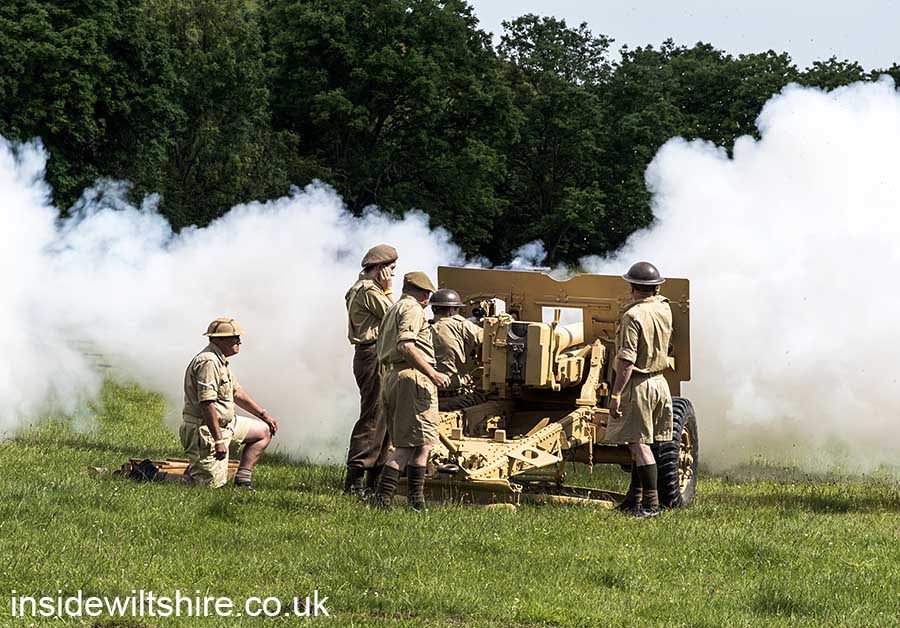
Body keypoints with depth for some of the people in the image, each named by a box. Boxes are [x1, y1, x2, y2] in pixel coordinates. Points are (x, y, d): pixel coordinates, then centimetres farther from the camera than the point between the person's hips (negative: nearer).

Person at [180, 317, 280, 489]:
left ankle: (242, 480, 12)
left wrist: (263, 415, 25)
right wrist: (219, 441, -30)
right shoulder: (208, 362, -21)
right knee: (213, 484, -11)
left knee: (264, 431, 16)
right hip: (205, 430, -11)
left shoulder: (221, 361, 13)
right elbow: (206, 404, -28)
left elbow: (237, 392, 25)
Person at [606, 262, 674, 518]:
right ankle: (634, 499, 23)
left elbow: (627, 360, -22)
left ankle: (650, 503, -9)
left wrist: (616, 394, -20)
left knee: (639, 444, -6)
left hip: (637, 384, -8)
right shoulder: (664, 309, 5)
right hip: (659, 381, 8)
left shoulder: (633, 316, -17)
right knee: (639, 443, 16)